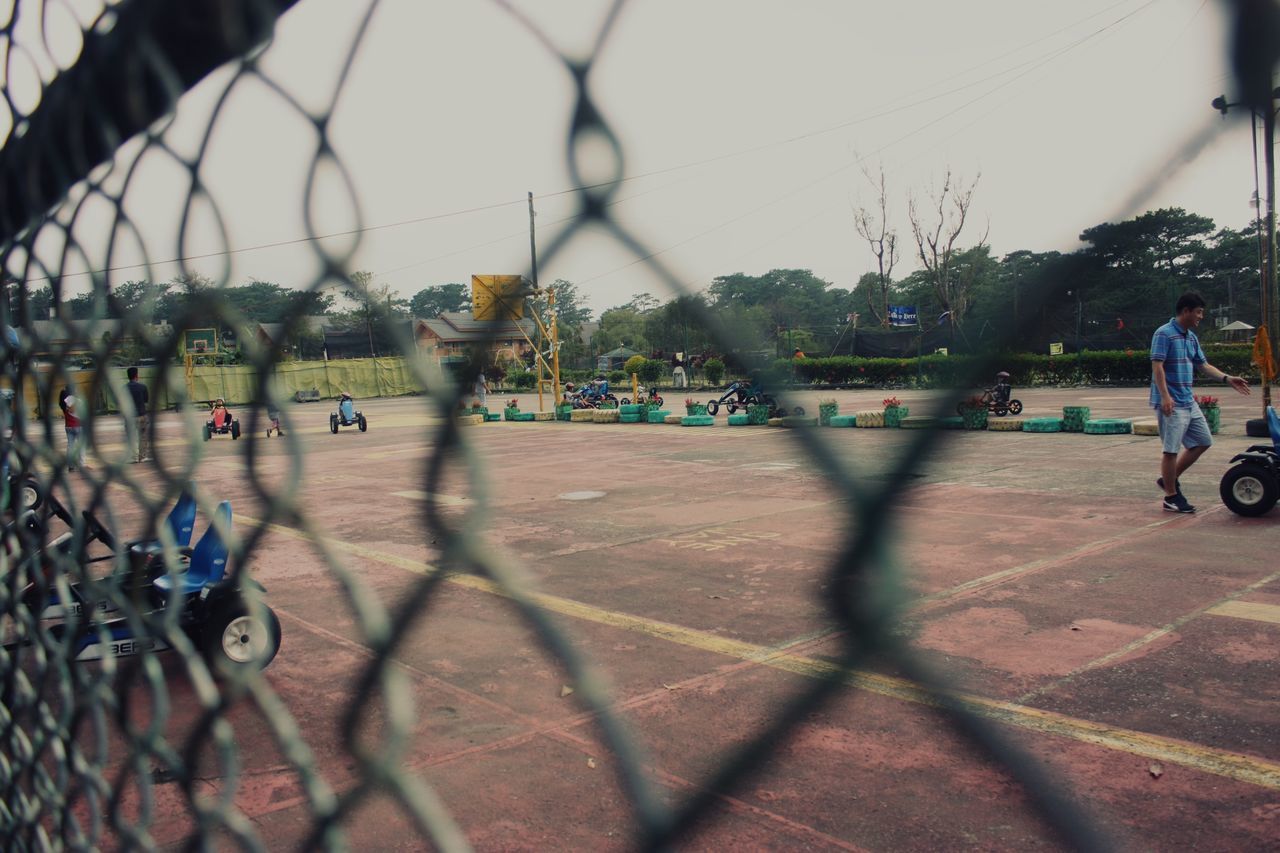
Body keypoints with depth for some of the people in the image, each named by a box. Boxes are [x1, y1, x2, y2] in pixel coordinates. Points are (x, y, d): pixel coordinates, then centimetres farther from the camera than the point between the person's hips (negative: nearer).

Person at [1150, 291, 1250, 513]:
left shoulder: (1191, 337, 15)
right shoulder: (1164, 334, -12)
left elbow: (1203, 364, 21)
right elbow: (1157, 366, -18)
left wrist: (1227, 379, 9)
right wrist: (1165, 396, -26)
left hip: (1189, 402, 9)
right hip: (1171, 404, -9)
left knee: (1202, 442, 13)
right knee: (1171, 449, -3)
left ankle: (1170, 478, 23)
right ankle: (1171, 497, 6)